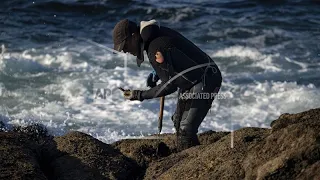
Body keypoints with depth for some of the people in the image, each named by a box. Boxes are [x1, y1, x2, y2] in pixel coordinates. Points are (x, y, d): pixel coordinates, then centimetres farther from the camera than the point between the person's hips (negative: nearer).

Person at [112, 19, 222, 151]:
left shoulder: (155, 49, -25)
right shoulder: (159, 32, 4)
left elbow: (170, 85, -22)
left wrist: (140, 95, -14)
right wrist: (156, 73, 8)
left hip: (205, 82, -11)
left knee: (186, 131, -15)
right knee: (178, 123, 18)